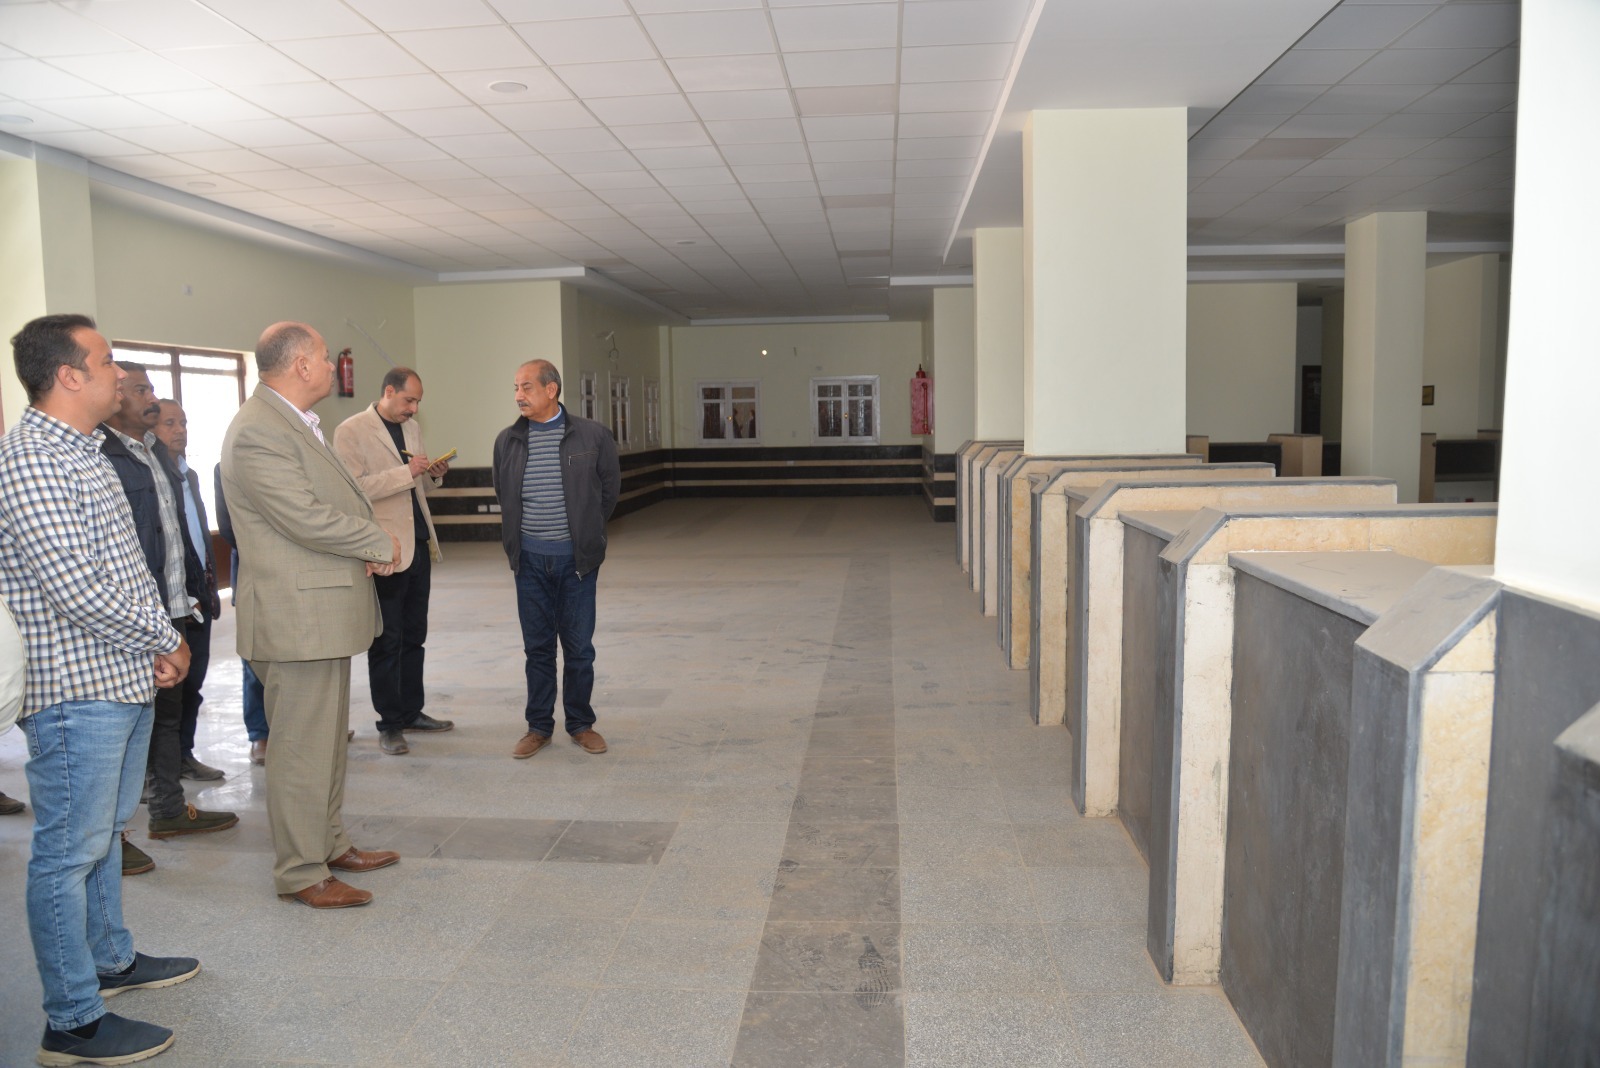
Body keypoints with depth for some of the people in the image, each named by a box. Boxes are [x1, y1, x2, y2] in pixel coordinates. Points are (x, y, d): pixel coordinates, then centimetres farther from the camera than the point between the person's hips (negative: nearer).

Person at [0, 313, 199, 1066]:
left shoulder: (83, 451, 13)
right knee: (70, 850, 1)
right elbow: (73, 587, -23)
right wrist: (164, 639, -12)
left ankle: (108, 958, 38)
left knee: (106, 831, 21)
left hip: (125, 677, 10)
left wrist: (162, 637, 4)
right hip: (76, 687, -10)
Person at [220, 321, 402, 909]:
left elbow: (335, 502, 18)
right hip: (296, 617, -11)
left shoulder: (297, 422, 14)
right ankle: (301, 874, 13)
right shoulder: (258, 431, -19)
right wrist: (381, 543, -10)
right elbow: (308, 520, -25)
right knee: (301, 748, 0)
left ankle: (330, 844, 33)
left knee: (328, 739, 20)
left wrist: (367, 544, -2)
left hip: (325, 611, 11)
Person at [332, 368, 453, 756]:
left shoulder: (411, 428, 14)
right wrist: (406, 472, -24)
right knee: (387, 640, 2)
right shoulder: (351, 431, -9)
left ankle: (411, 712, 26)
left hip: (418, 545, 7)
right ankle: (389, 724, 12)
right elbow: (355, 488, -19)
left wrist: (433, 474, 1)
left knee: (414, 636, 14)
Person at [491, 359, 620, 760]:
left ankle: (580, 724, 21)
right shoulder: (508, 441, 2)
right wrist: (516, 538, 15)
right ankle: (539, 726, 21)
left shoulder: (592, 436, -6)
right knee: (537, 647, 10)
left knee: (579, 647, 6)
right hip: (530, 560, 2)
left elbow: (610, 489, 6)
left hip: (576, 558, -2)